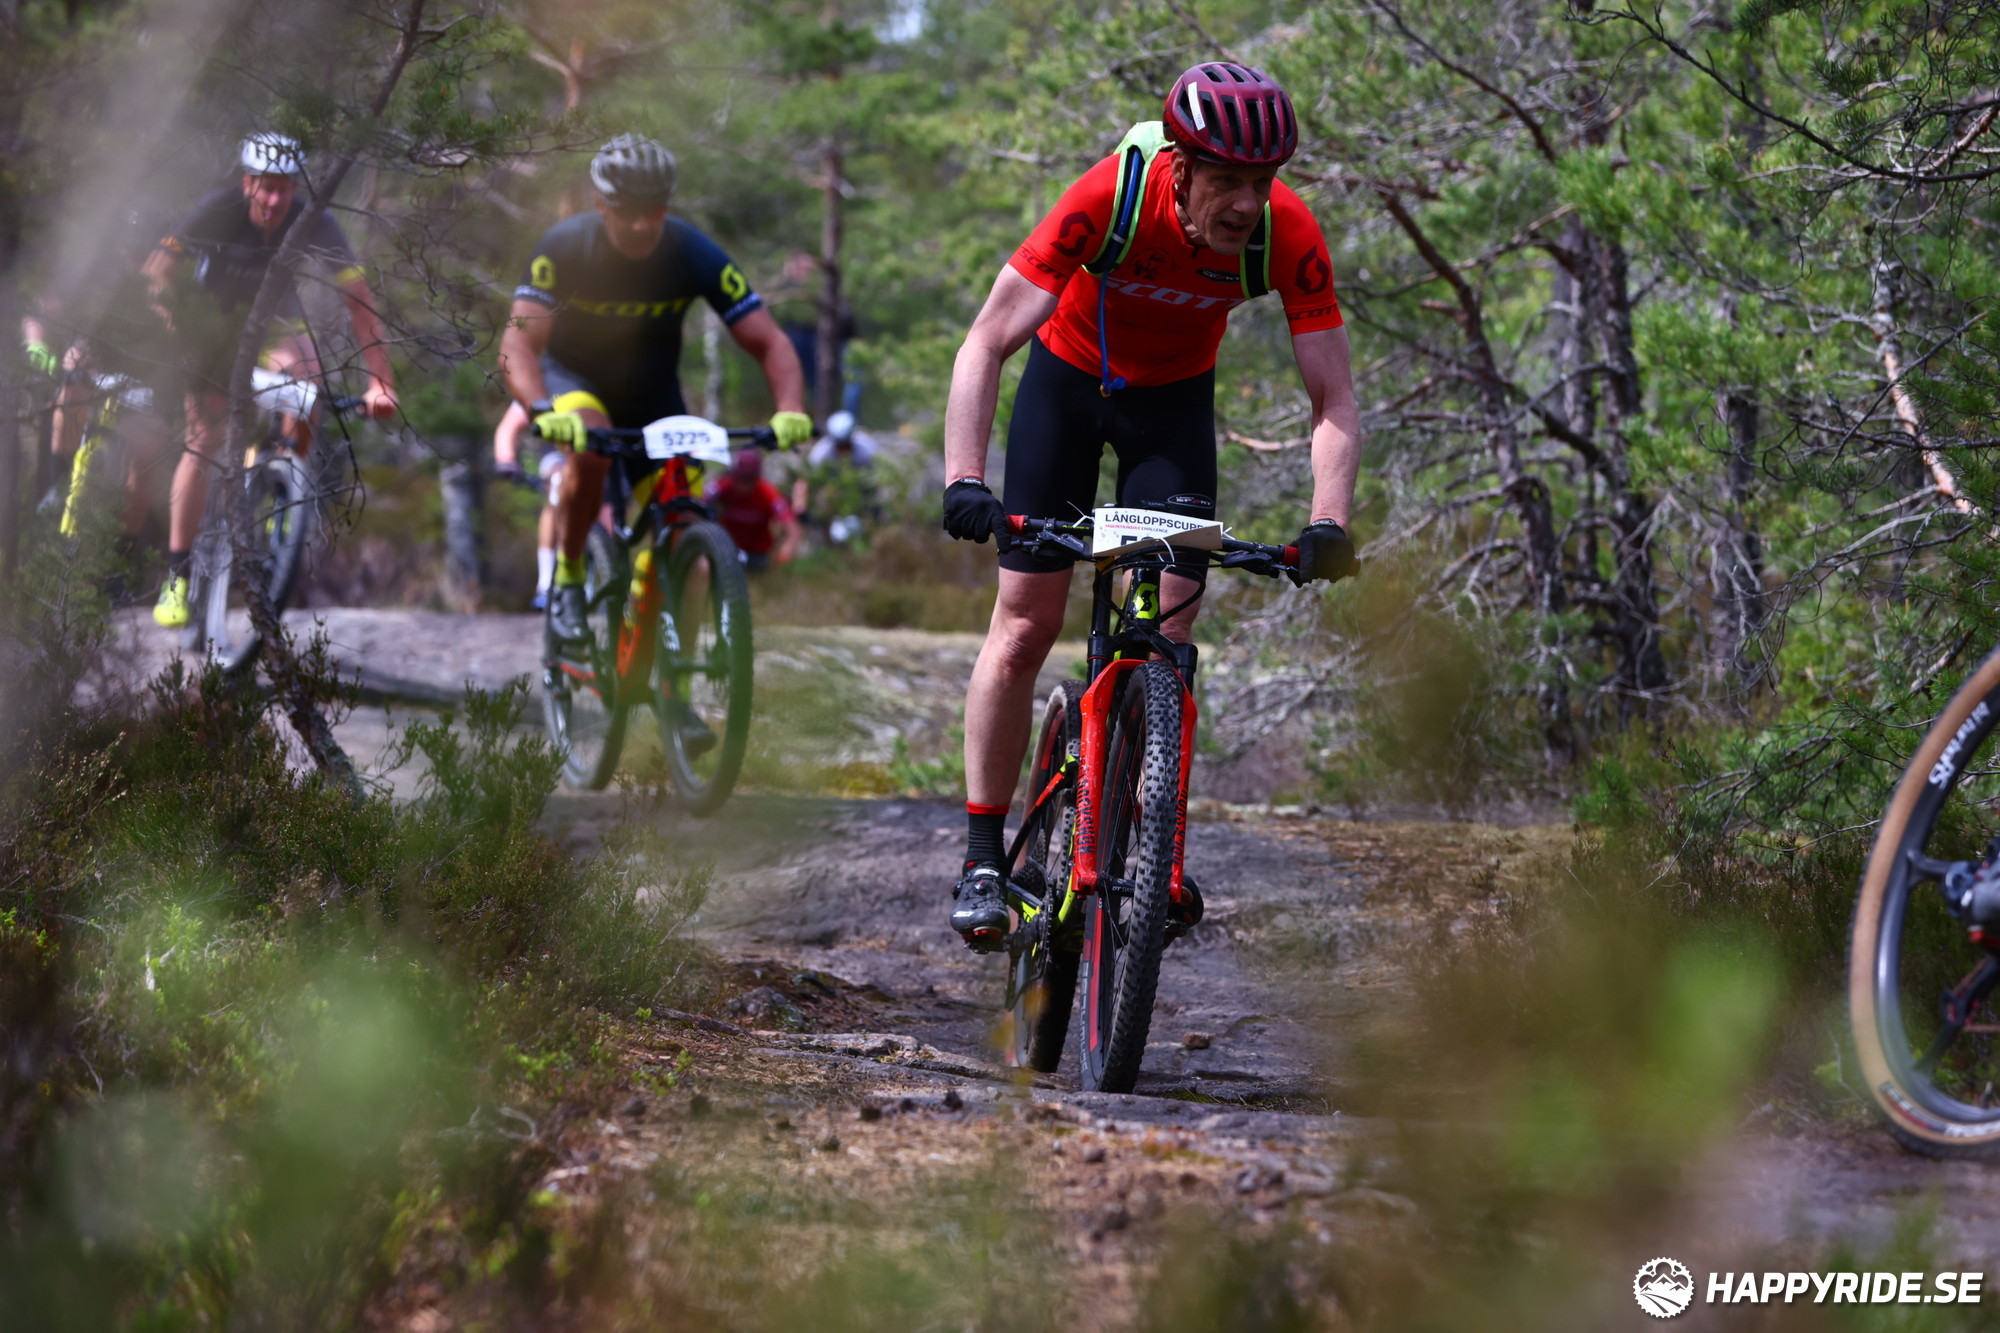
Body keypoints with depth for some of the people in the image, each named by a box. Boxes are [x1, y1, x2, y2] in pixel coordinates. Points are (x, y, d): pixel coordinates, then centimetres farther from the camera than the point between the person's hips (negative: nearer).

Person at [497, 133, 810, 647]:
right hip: (574, 378, -2)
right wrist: (543, 412, -55)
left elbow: (768, 341, -24)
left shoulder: (694, 255, -23)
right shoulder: (565, 247, -27)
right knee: (590, 446, -37)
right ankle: (568, 581, -17)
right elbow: (519, 341, -35)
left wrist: (791, 412, -43)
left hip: (653, 394, 2)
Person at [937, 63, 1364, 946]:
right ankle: (983, 859, 5)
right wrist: (962, 481, -47)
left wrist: (1328, 524, -41)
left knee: (1169, 629, -10)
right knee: (1024, 628, -4)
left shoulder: (1287, 234, -30)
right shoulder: (1110, 199, -36)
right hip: (1069, 377, -2)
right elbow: (987, 345, -35)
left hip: (1174, 397, 2)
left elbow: (1334, 399, -26)